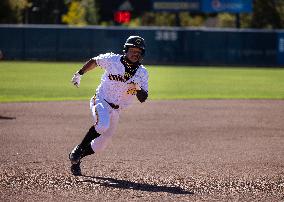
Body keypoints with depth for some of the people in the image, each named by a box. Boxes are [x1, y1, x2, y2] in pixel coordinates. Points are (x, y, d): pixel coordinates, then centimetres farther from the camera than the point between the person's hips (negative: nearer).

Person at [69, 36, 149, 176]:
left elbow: (143, 99, -7)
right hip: (101, 100, -4)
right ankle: (78, 150, -17)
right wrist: (79, 74, 10)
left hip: (116, 110, 4)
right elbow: (94, 61, 10)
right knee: (102, 126, -35)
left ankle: (76, 159, 29)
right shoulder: (112, 60, -9)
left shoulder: (142, 72, -3)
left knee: (100, 146, 5)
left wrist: (138, 88, -27)